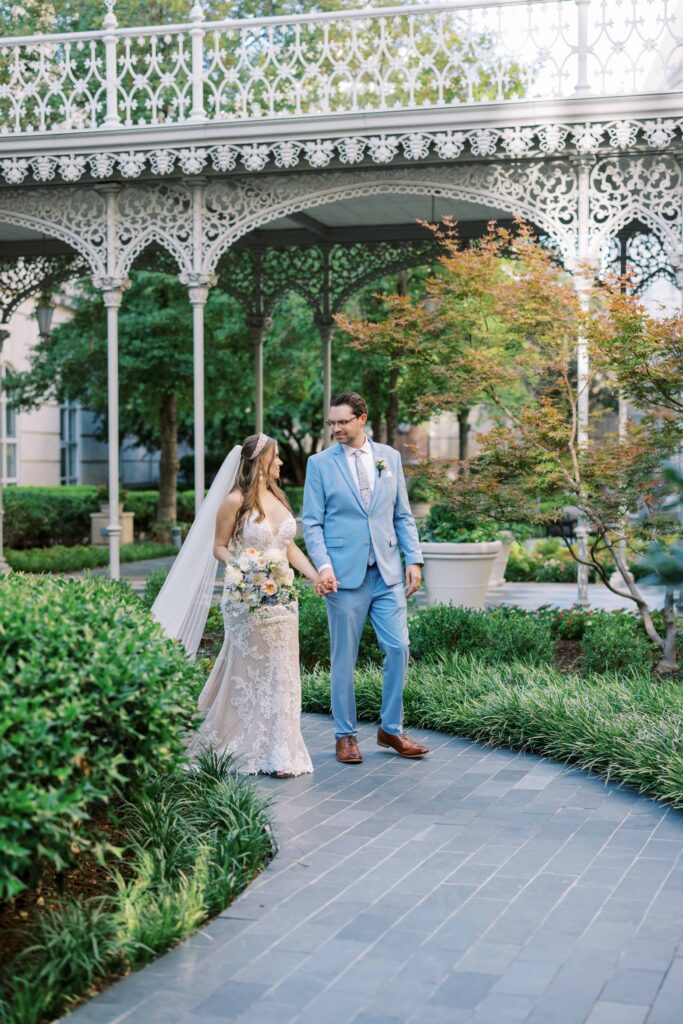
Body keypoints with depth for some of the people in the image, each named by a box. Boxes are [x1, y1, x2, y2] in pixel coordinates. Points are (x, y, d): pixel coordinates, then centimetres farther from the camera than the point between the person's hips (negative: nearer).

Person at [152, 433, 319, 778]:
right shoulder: (235, 501, -8)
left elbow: (289, 546, 13)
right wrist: (240, 567, -21)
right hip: (247, 597, -6)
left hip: (282, 596, 6)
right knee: (247, 671, 2)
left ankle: (279, 751, 13)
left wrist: (316, 576, 2)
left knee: (281, 672, 6)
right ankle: (248, 748, 15)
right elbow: (218, 546, -3)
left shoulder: (278, 498, 11)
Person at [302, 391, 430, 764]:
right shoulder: (320, 463, 0)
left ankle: (391, 729, 15)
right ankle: (345, 735, 15)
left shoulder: (389, 457, 9)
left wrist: (414, 559, 3)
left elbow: (403, 515, 12)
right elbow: (312, 522, -2)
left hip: (388, 572, 3)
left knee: (398, 648, 0)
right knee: (343, 658, 4)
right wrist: (323, 566, -15)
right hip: (345, 575, -3)